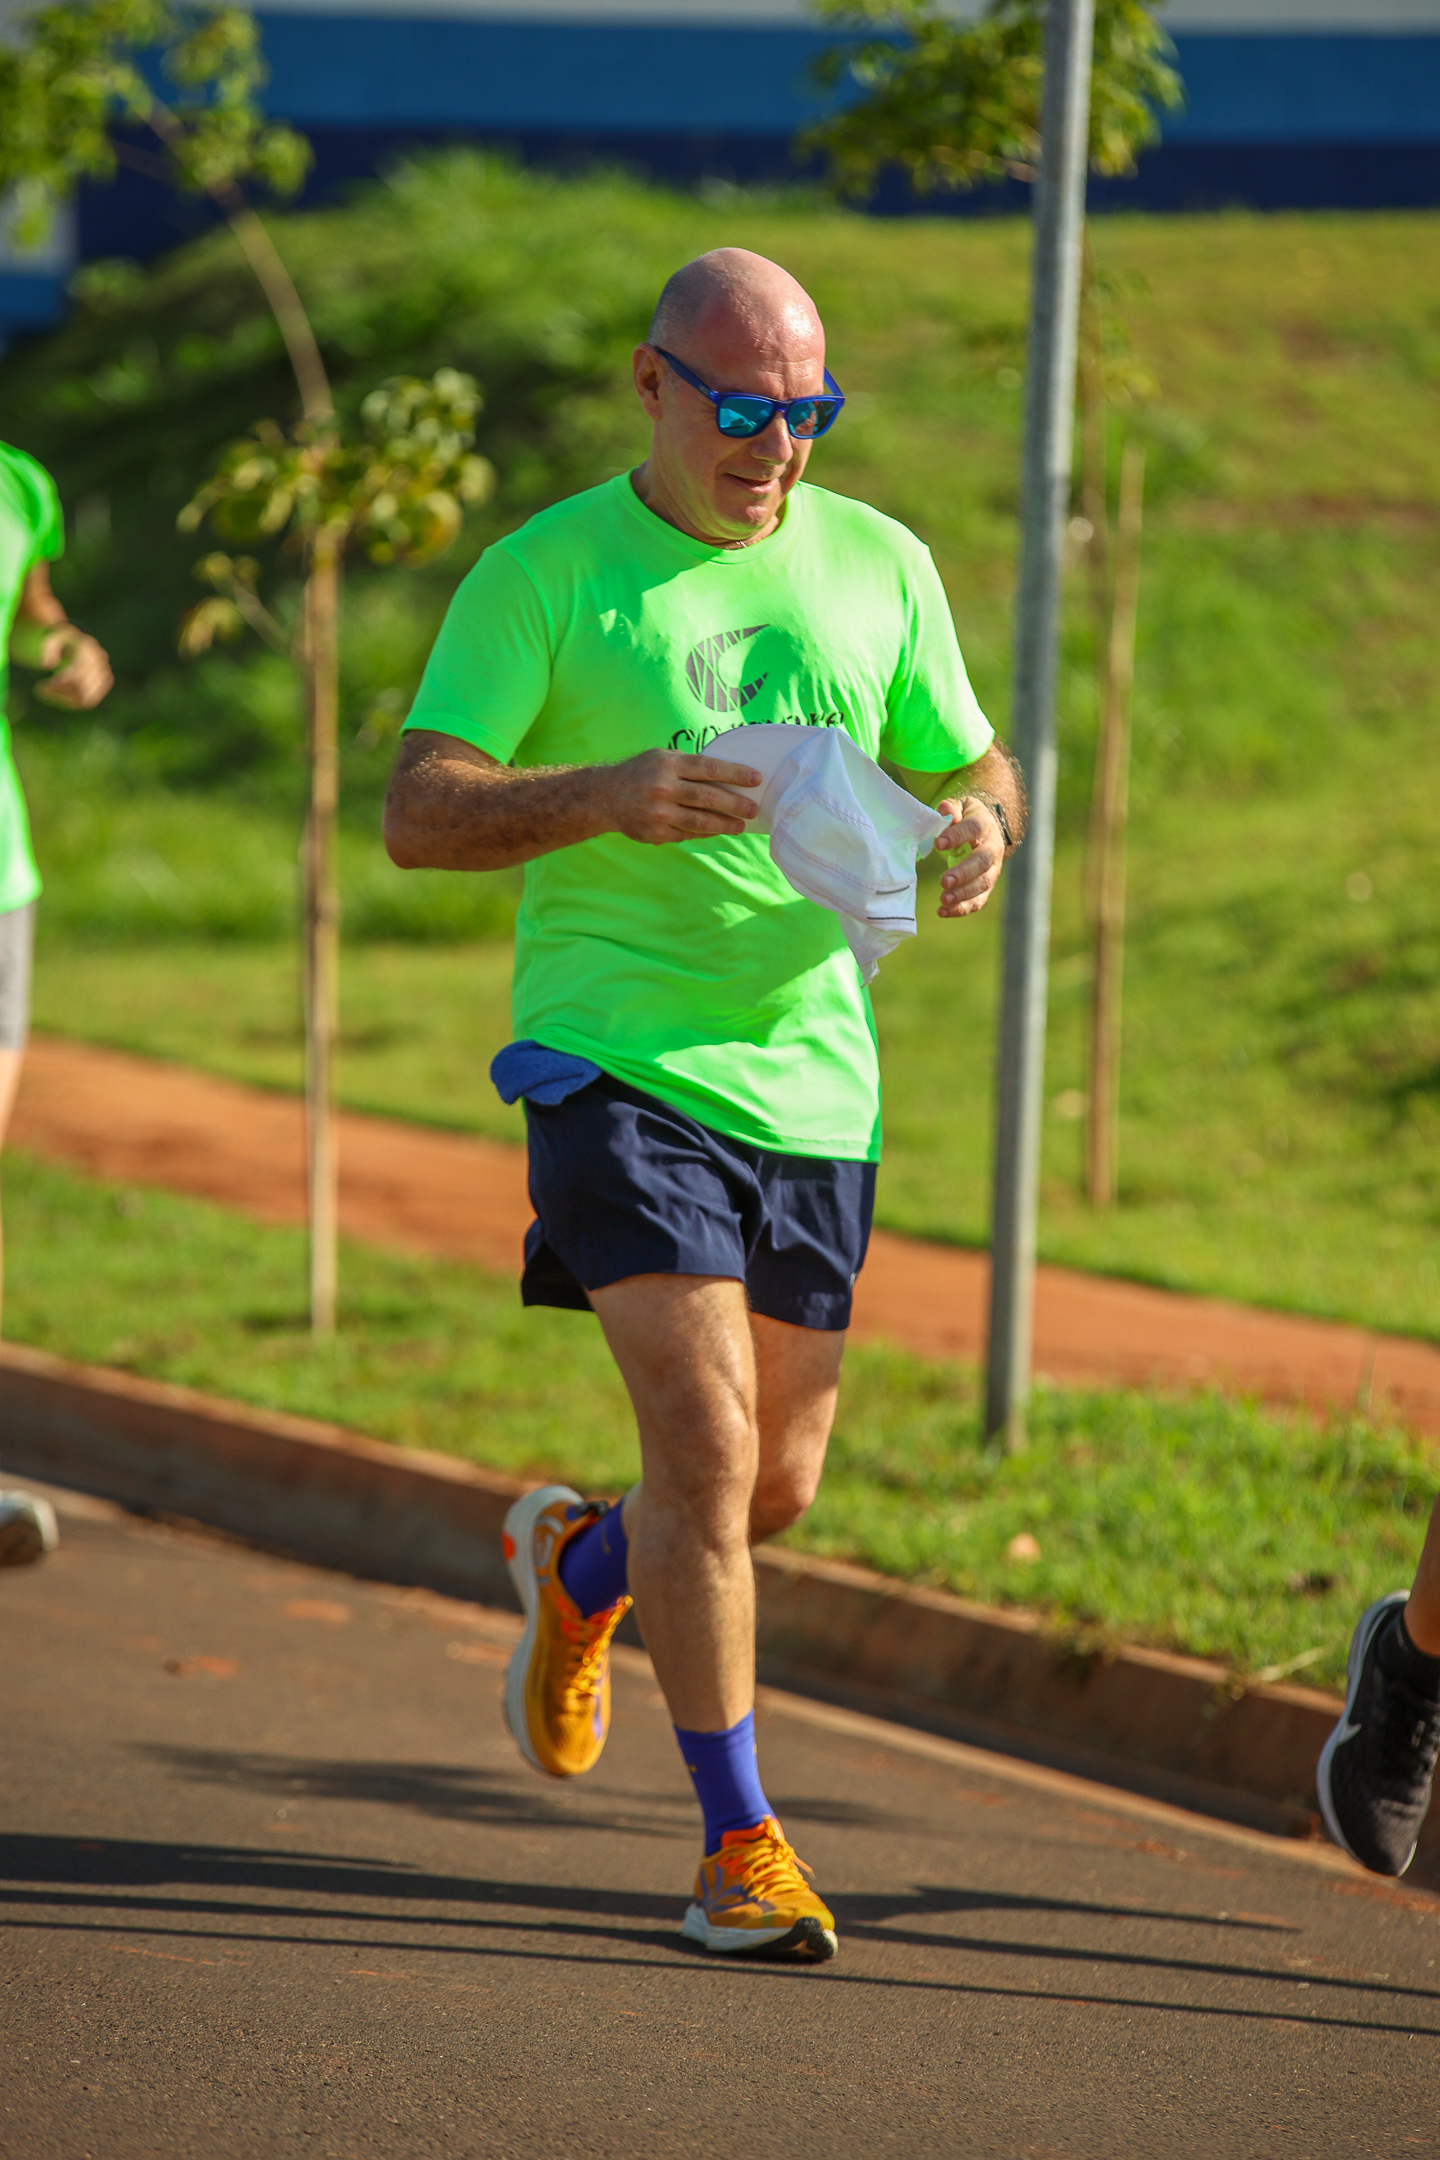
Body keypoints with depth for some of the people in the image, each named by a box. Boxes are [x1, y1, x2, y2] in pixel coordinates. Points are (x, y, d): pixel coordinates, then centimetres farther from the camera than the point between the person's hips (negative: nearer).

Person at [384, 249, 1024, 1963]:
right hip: (617, 1054, -4)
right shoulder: (544, 574, -4)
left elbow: (968, 764, 16)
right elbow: (418, 814, -9)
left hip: (812, 1073, 5)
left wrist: (981, 822, -9)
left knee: (776, 1485, 10)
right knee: (707, 1448, -15)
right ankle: (740, 1841, -4)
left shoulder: (879, 565, 8)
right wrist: (608, 797, -27)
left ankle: (576, 1567, 44)